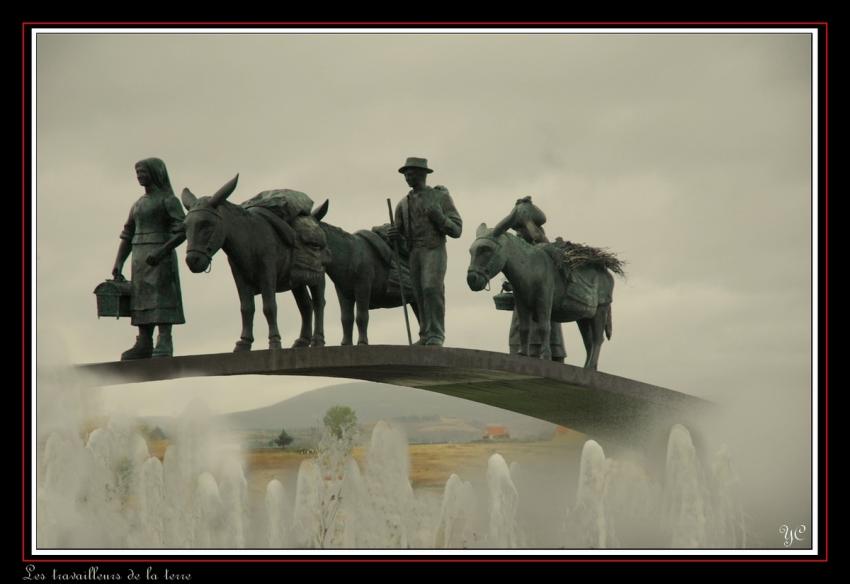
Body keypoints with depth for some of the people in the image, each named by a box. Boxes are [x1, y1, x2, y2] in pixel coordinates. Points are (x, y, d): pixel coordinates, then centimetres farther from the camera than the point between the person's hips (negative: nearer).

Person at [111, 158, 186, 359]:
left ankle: (164, 344, -12)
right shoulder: (138, 204, 19)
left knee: (161, 298, -10)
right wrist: (118, 264, 10)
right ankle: (144, 345, 5)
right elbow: (127, 236, 19)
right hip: (140, 258, 7)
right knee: (141, 298, 4)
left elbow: (181, 230, -14)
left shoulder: (168, 199, -3)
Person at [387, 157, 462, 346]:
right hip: (414, 253, 5)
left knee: (432, 289, -19)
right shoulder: (403, 204, 13)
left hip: (434, 251, -5)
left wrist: (439, 217, -18)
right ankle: (426, 336, 8)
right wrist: (394, 234, -6)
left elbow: (456, 230, 0)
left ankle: (436, 335, -17)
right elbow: (400, 235, 19)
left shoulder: (441, 197, 2)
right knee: (420, 294, 2)